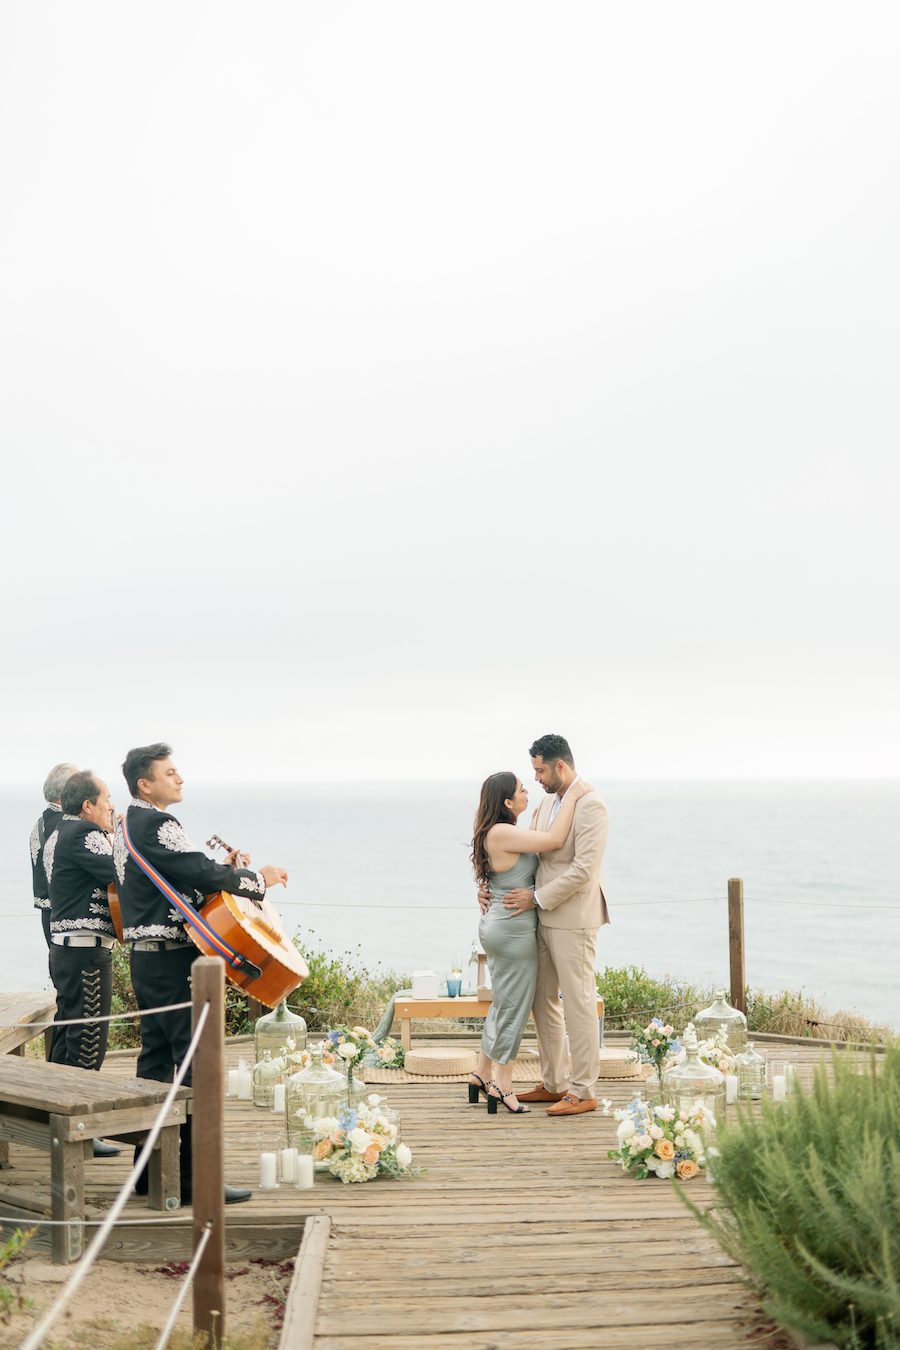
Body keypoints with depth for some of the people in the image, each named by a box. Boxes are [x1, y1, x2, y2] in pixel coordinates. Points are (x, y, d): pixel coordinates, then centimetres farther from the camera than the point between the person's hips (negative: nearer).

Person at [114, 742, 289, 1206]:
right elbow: (203, 875, -22)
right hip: (173, 959, -10)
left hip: (147, 956, 11)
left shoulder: (127, 826, 16)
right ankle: (195, 1179, -6)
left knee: (156, 1058, 14)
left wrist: (225, 870, 6)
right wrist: (259, 879, -8)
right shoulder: (157, 825, -16)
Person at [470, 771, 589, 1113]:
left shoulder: (504, 833, 10)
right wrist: (573, 797, -16)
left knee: (503, 1003, 19)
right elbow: (554, 840, -24)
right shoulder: (501, 833, -21)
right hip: (512, 929, -10)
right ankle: (502, 1082, 10)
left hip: (499, 927, 10)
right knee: (514, 1006, 1)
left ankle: (482, 1073, 27)